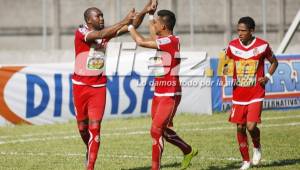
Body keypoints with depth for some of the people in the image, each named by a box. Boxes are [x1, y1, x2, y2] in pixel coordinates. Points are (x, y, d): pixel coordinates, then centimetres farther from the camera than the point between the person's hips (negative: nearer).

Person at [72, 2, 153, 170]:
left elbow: (132, 26, -5)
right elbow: (100, 35, -32)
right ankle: (90, 148, 42)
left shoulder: (106, 32, 1)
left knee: (95, 126, -8)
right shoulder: (81, 33, -13)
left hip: (99, 86, 2)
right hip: (80, 85, -2)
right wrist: (125, 21, -38)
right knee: (82, 125, 12)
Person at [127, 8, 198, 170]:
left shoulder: (171, 41, -19)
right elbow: (153, 36, 31)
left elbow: (141, 42, -22)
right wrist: (150, 15, 32)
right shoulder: (166, 40, 8)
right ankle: (188, 151, 36)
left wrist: (129, 25, -8)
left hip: (169, 96, -10)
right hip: (159, 94, 10)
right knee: (163, 130, 18)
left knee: (156, 131, -9)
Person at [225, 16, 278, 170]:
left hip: (256, 94, -3)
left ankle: (257, 148, 17)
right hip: (238, 94, 3)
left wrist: (267, 77, -6)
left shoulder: (262, 46, -7)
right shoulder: (233, 46, -2)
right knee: (240, 127, 4)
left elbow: (274, 62, 9)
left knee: (251, 126, -15)